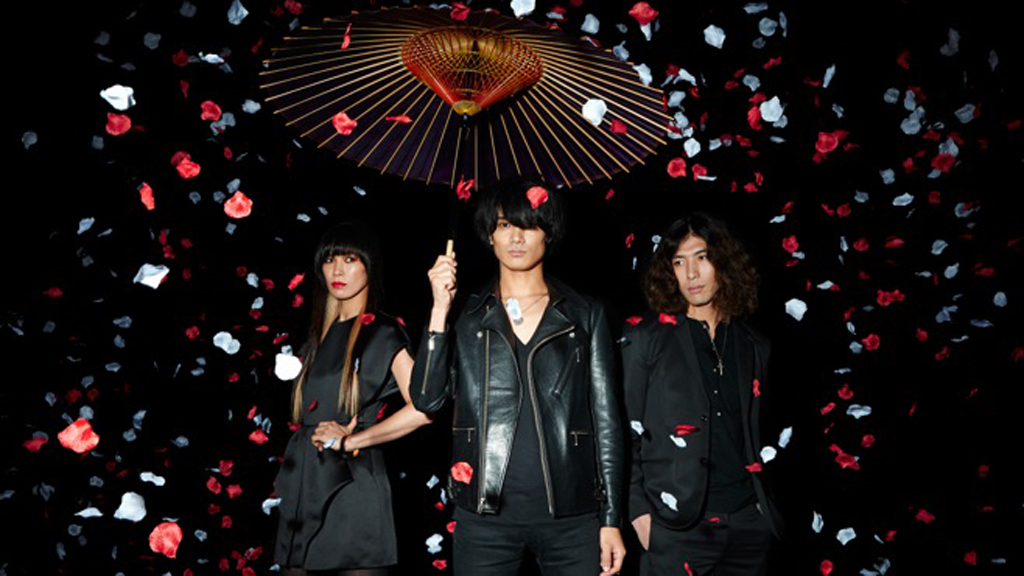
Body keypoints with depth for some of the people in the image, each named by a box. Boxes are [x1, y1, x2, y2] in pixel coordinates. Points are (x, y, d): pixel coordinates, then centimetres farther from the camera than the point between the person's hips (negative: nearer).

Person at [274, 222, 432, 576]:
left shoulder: (383, 333, -5)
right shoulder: (321, 334, 16)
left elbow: (422, 408, -17)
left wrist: (350, 440, -10)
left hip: (351, 482, -6)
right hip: (304, 485, 7)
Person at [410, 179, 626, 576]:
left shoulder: (586, 316, 6)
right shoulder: (467, 317, 8)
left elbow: (606, 419, 5)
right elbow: (427, 399, -3)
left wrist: (611, 519, 1)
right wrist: (440, 309, -9)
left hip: (570, 517, 0)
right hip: (486, 515, 1)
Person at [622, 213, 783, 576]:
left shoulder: (753, 347, 12)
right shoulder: (644, 338, 0)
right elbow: (626, 430, -2)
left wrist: (763, 503, 10)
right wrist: (639, 510, -8)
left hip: (748, 521, 4)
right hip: (676, 525, -4)